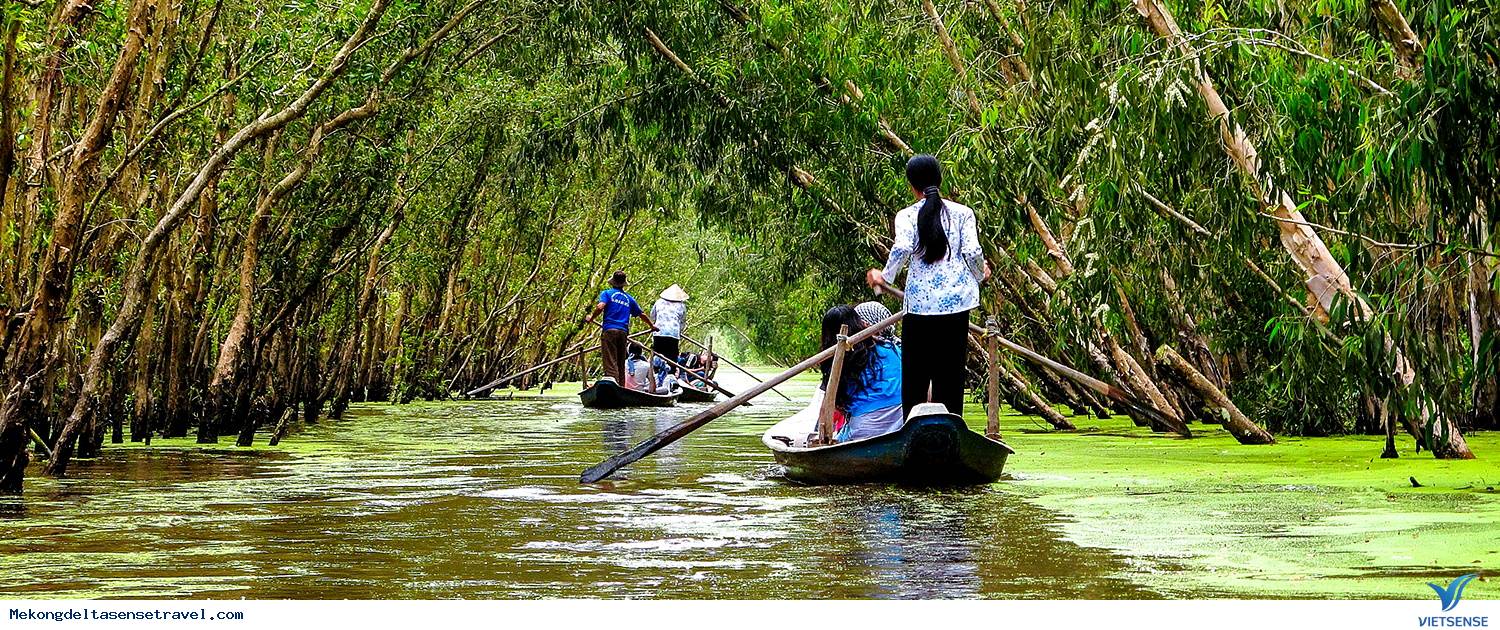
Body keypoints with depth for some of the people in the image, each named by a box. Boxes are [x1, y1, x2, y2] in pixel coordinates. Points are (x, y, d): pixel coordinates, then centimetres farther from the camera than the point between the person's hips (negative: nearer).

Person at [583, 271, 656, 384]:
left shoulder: (607, 293, 5)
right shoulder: (629, 298, 18)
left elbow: (600, 307, -14)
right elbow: (642, 314, 25)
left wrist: (591, 318, 0)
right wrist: (652, 326, 40)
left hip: (609, 330, -4)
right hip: (623, 332, 4)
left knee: (610, 363, -10)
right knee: (621, 364, 12)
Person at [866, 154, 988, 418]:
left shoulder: (907, 215, 0)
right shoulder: (962, 213, 4)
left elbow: (902, 248, -16)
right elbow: (972, 251, -5)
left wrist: (885, 276, -1)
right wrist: (981, 274, 16)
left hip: (919, 302, -1)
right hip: (956, 301, 1)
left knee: (915, 376, 7)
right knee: (951, 372, 7)